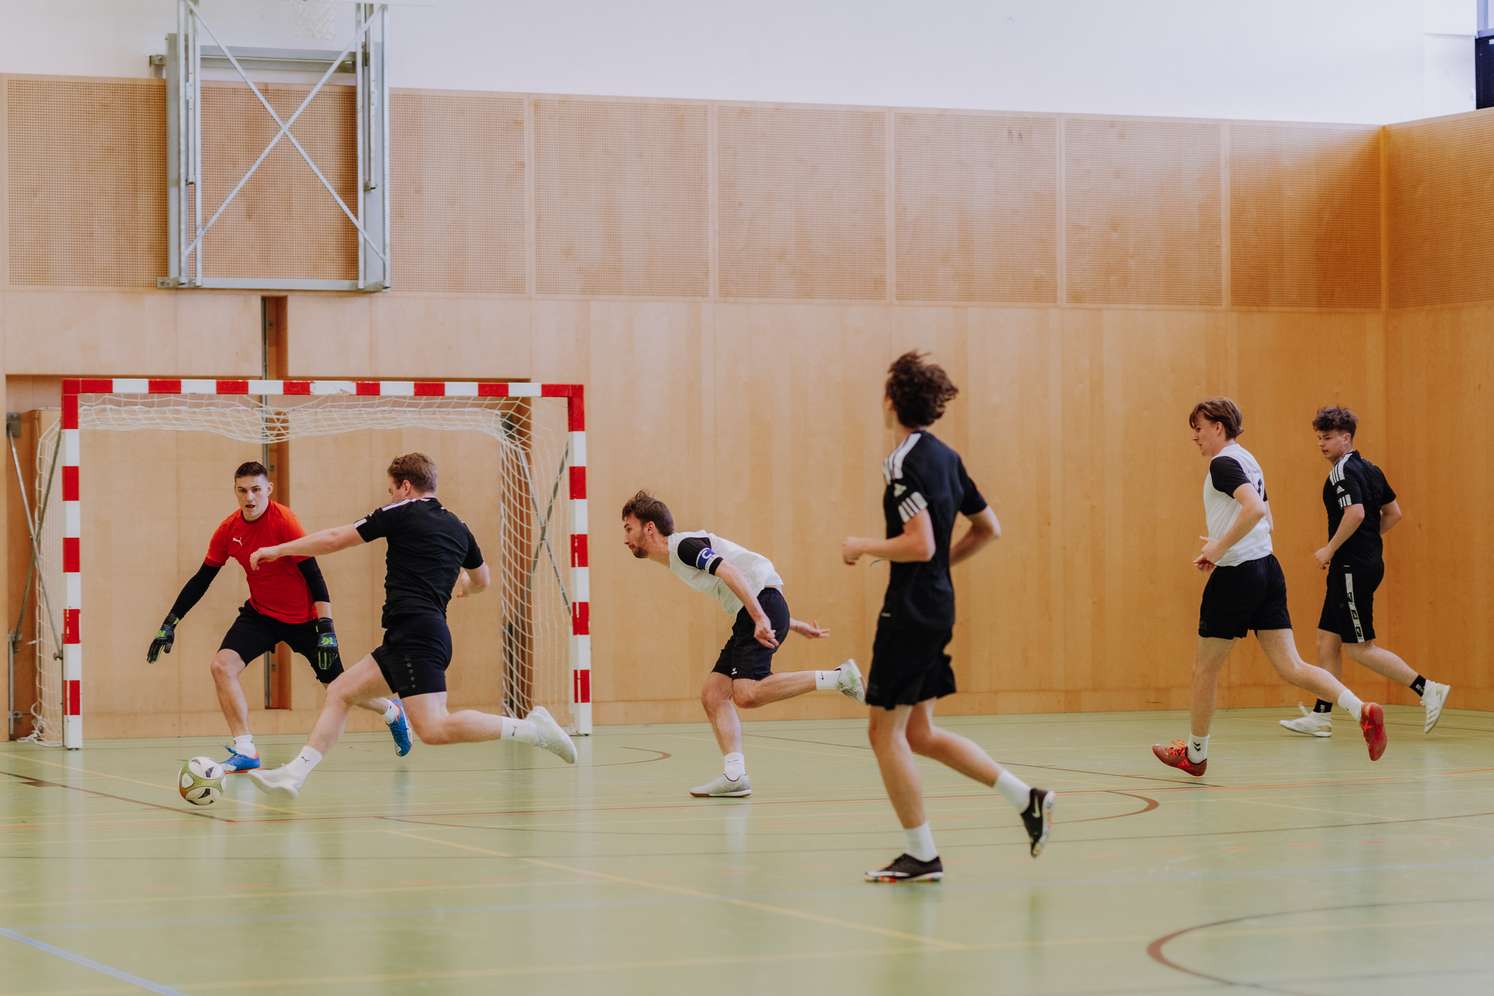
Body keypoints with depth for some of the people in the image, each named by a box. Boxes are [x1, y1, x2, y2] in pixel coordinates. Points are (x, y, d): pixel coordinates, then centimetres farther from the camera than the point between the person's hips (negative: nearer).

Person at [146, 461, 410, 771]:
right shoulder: (228, 530, -7)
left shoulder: (283, 521, -23)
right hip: (260, 614, 4)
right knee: (222, 665, -18)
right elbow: (201, 579, 3)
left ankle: (392, 712, 38)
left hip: (303, 618, -4)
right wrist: (170, 623, 0)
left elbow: (313, 575, -23)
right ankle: (245, 750, -10)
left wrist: (326, 628, -29)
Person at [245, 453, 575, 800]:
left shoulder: (401, 513, 0)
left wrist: (277, 550, 17)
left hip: (414, 636, -9)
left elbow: (333, 539, 4)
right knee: (340, 692, 13)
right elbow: (481, 580, 35)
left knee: (434, 729, -18)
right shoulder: (457, 527, 18)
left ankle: (530, 728, -17)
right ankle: (293, 775, 7)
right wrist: (462, 588, 60)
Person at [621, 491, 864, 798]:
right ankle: (734, 776, -4)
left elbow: (730, 573, -20)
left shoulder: (684, 545, -6)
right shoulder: (676, 562, 25)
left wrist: (760, 618, -31)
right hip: (750, 616, 10)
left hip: (764, 599, -10)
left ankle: (838, 678, -17)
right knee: (712, 694, 3)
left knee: (746, 694, -23)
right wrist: (794, 625, 30)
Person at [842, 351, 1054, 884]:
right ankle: (1026, 797, 10)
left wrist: (862, 547, -11)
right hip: (937, 606, 9)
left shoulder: (905, 462, -16)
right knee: (917, 733, 15)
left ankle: (921, 855, 3)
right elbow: (988, 528, 18)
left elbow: (920, 544, -24)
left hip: (910, 611, -9)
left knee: (886, 730, 0)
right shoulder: (946, 457, 11)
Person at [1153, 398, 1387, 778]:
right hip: (1267, 569, 9)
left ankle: (1195, 754, 20)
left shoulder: (1223, 463, -13)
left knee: (1204, 668, 8)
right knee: (1290, 666, 2)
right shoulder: (1247, 461, 17)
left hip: (1236, 576, -9)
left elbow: (1254, 507, -29)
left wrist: (1219, 549, -22)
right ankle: (1363, 711, -15)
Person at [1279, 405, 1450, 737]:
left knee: (1360, 647, -6)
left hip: (1353, 568, -10)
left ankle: (1427, 690, -6)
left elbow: (1355, 513, -28)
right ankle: (1321, 716, 12)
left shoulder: (1343, 471, -14)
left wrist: (1331, 549, -18)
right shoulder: (1370, 469, 14)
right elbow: (1394, 513, 18)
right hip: (1368, 563, 10)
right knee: (1327, 638, 11)